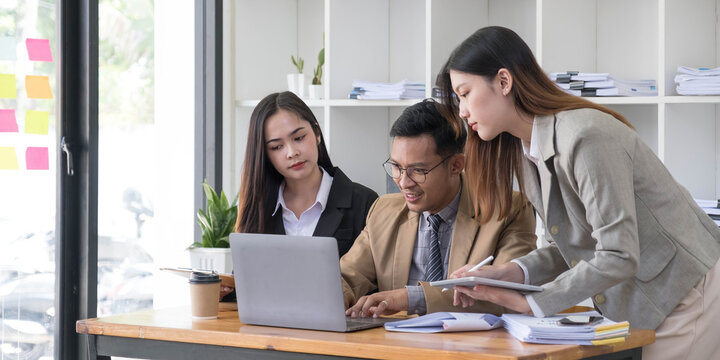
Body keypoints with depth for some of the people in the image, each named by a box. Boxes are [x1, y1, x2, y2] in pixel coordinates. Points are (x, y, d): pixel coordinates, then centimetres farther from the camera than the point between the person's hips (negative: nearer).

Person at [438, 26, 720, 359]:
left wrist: (532, 303, -21)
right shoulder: (524, 152, 6)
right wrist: (510, 273, -7)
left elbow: (617, 256, -27)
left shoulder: (587, 138, -24)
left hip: (687, 300, -8)